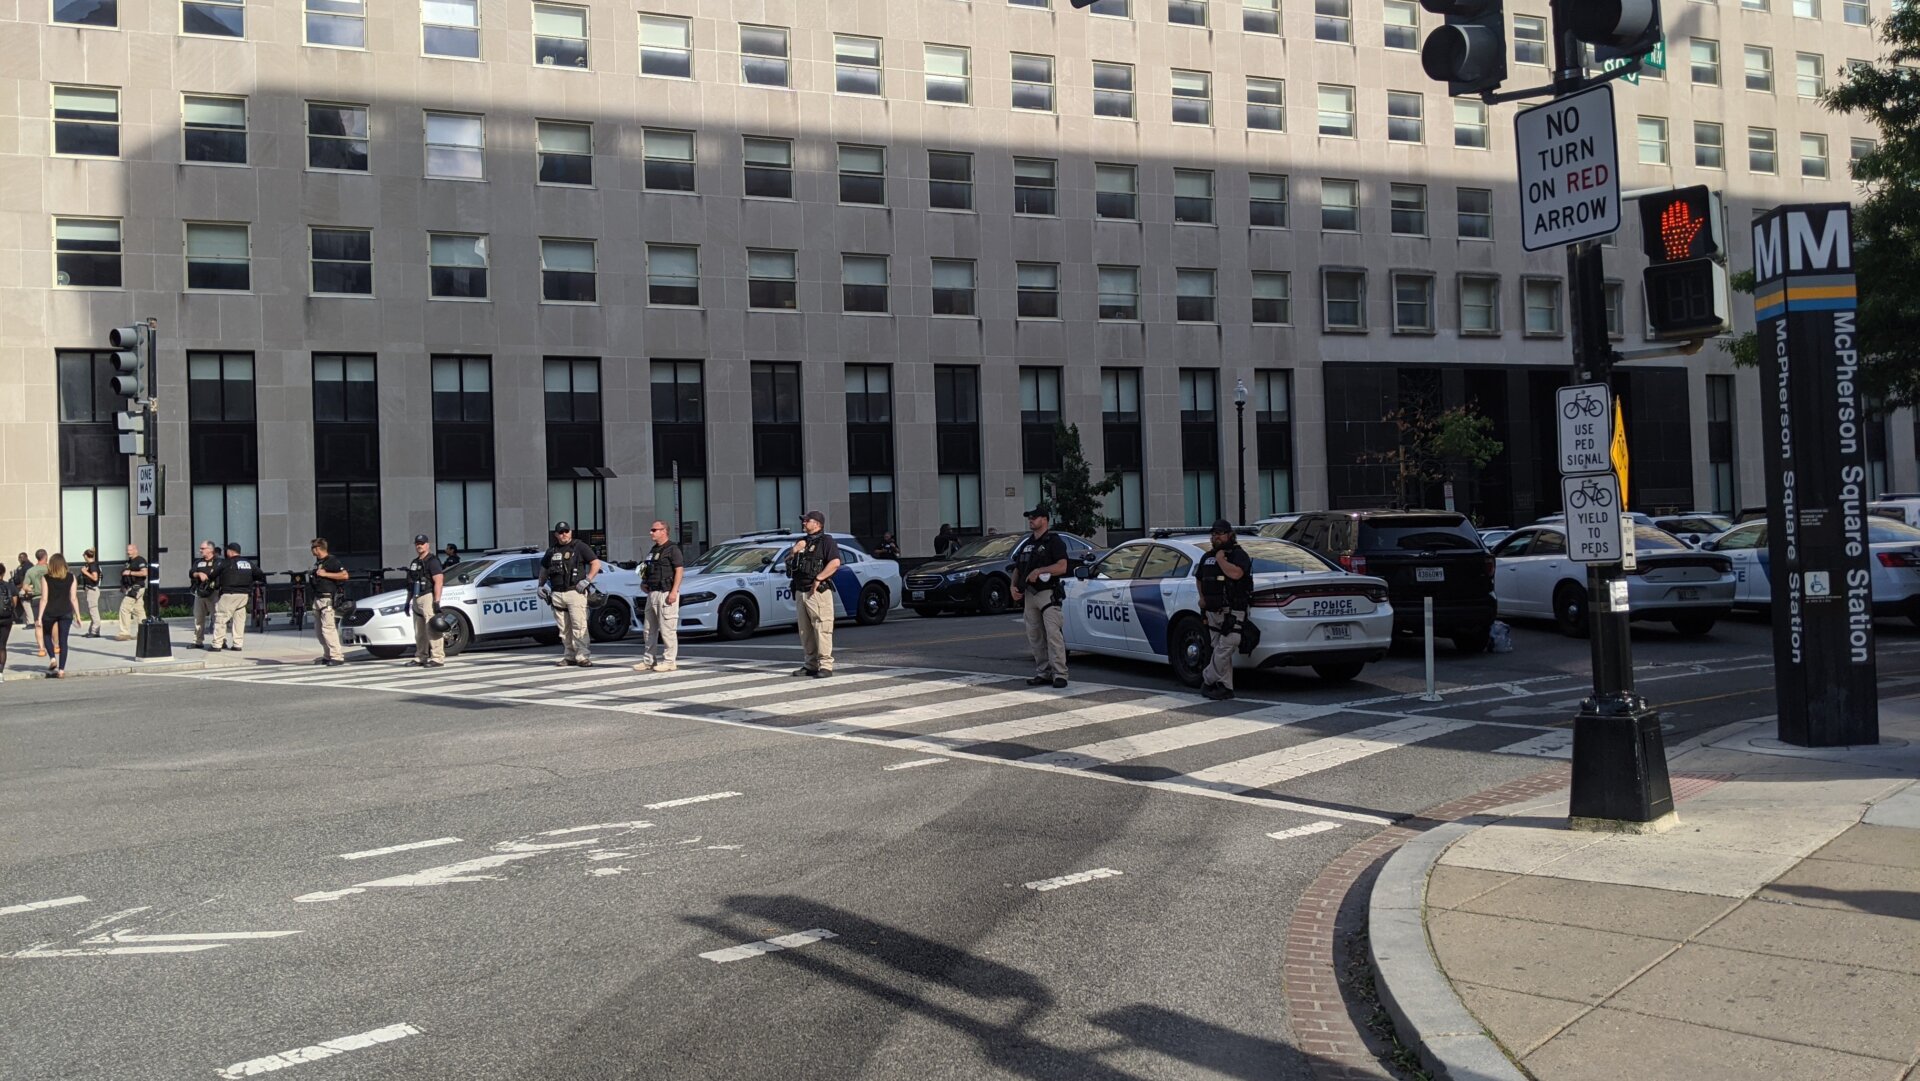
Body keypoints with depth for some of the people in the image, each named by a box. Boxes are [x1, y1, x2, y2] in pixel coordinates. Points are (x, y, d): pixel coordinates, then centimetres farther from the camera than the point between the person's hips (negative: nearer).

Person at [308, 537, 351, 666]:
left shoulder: (332, 560, -9)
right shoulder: (318, 562, 19)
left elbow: (344, 575, -19)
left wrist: (325, 574, -18)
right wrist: (311, 575, 15)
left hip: (328, 599, -10)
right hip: (317, 598, 10)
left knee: (328, 628, -14)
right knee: (318, 630, 10)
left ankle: (337, 656, -14)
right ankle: (327, 656, 17)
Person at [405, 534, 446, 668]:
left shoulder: (432, 561, -7)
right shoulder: (414, 562, 20)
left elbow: (439, 581, -15)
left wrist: (437, 601, -22)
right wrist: (408, 601, 19)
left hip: (428, 597, -9)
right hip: (416, 599, 9)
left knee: (432, 629, -12)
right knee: (419, 632, 11)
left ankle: (437, 658, -13)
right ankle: (420, 658, 16)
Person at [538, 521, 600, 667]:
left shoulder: (579, 546, 1)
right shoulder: (552, 550, 16)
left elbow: (596, 563, -2)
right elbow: (544, 568, 31)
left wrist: (587, 580, -11)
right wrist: (542, 584, 20)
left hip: (575, 591, -5)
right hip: (557, 594, 5)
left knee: (579, 625, -11)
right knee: (564, 628, 7)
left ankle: (583, 656, -10)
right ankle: (569, 656, 14)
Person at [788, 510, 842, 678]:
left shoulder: (826, 541, -3)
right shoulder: (801, 542, 22)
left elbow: (835, 563, -18)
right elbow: (788, 563, 20)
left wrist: (818, 579, -19)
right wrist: (794, 551, 1)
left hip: (818, 592, -8)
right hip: (800, 592, 8)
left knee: (822, 629, -10)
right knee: (805, 631, 10)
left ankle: (825, 665, -11)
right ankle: (810, 664, 16)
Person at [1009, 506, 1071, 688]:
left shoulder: (1054, 541, -2)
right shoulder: (1026, 544, 20)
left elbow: (1062, 566, -14)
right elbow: (1017, 568, 22)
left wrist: (1039, 571, -20)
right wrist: (1014, 587, 5)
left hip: (1048, 593, -7)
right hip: (1029, 595, 7)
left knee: (1053, 635, -13)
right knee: (1035, 638, 7)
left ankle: (1059, 674, -14)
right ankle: (1043, 673, 12)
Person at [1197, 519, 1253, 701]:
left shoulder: (1238, 554, -5)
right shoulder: (1207, 557, 18)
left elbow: (1236, 573, -25)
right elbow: (1199, 577, 32)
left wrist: (1220, 559, -13)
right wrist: (1202, 597, 16)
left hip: (1232, 612, -7)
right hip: (1212, 611, 7)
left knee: (1225, 649, -11)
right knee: (1219, 649, 6)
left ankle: (1207, 680, 0)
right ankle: (1226, 687, 8)